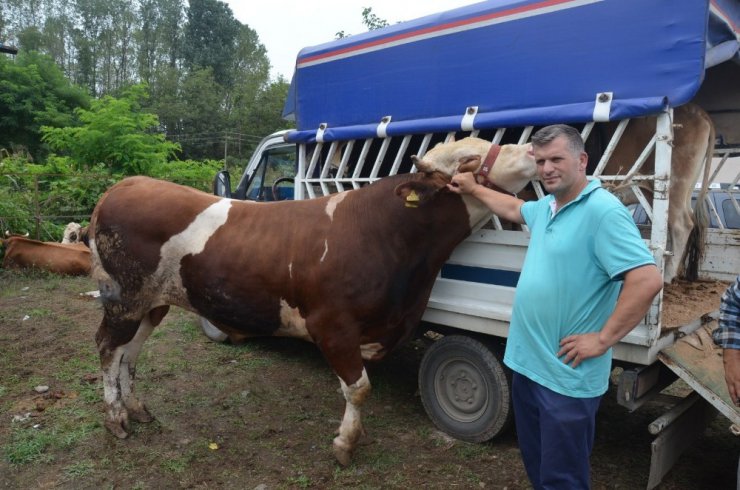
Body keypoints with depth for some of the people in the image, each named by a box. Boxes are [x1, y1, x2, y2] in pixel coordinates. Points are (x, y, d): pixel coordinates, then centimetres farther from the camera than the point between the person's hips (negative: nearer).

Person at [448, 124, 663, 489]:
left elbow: (647, 280, -26)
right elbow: (513, 208, 32)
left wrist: (602, 339, -21)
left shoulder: (602, 211, -20)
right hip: (527, 363, 9)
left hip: (566, 375, -9)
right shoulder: (546, 207, 9)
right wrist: (473, 189, 37)